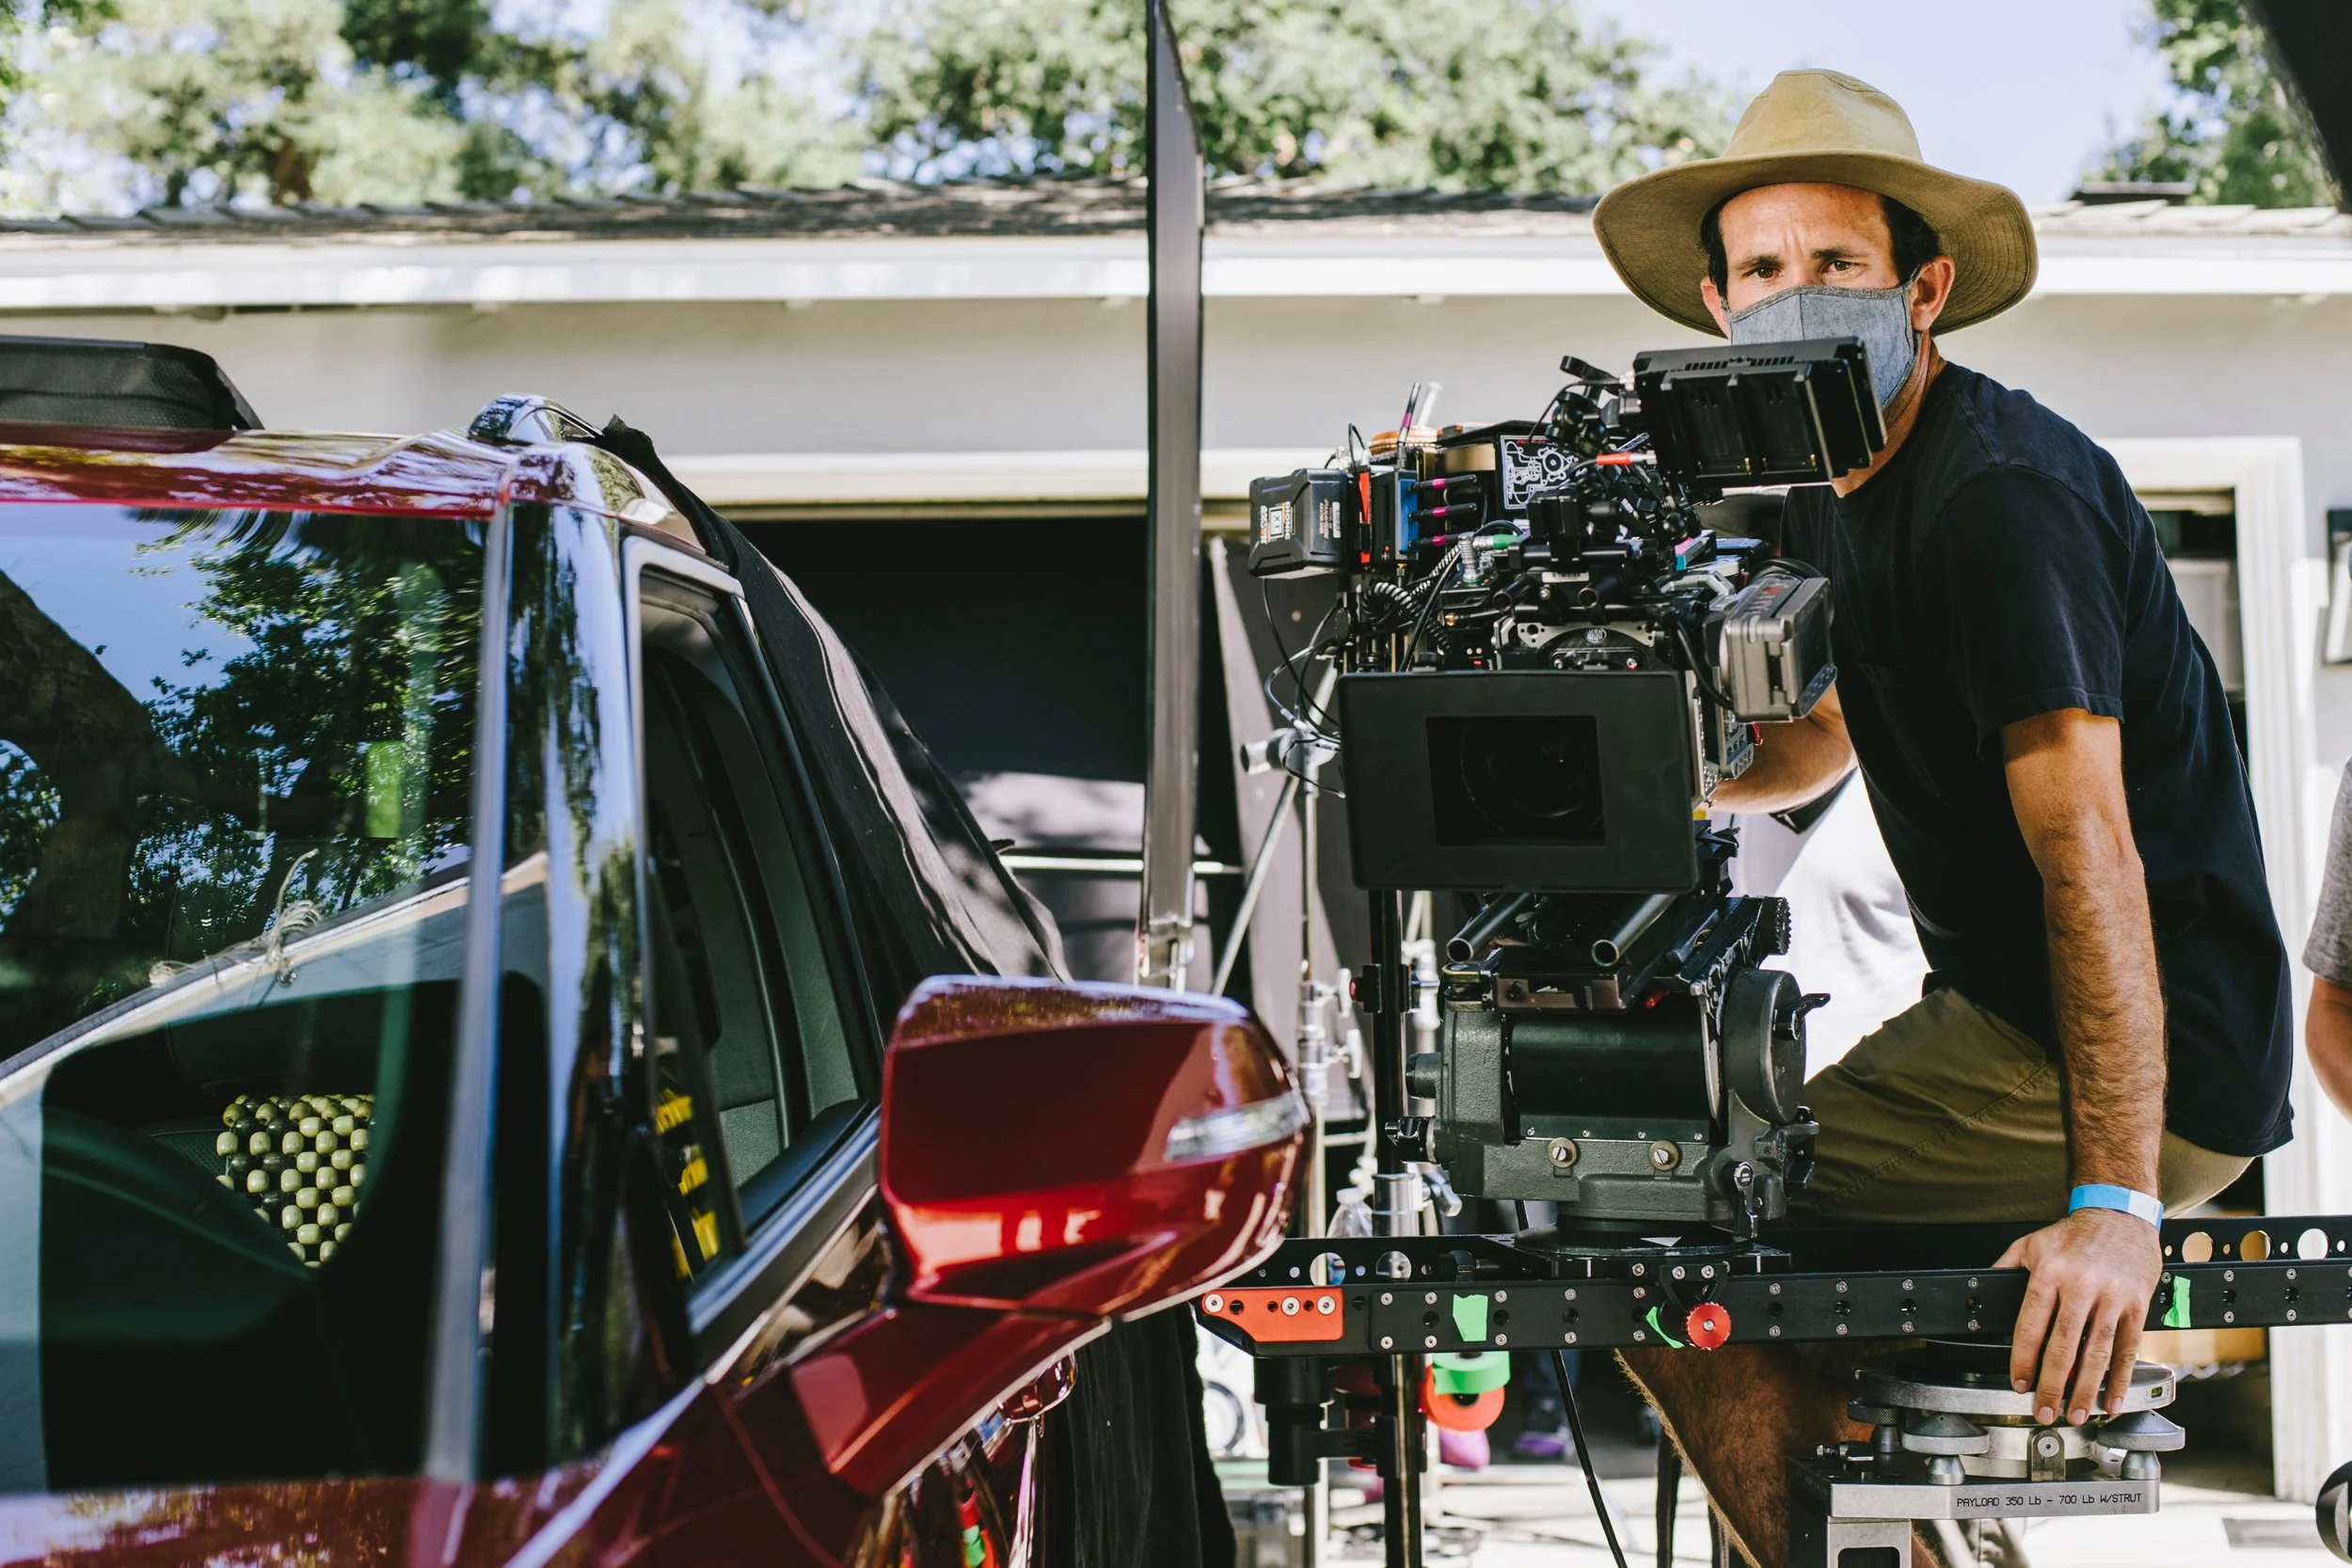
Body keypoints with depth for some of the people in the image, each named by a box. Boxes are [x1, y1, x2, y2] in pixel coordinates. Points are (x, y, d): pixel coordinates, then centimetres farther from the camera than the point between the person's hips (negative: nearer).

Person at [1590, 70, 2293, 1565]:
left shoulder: (2001, 498, -20)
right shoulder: (1836, 487, 11)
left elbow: (2086, 844, -28)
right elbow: (1816, 742, 26)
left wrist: (2113, 1198, -35)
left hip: (2153, 1067, -10)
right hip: (2005, 1015, 10)